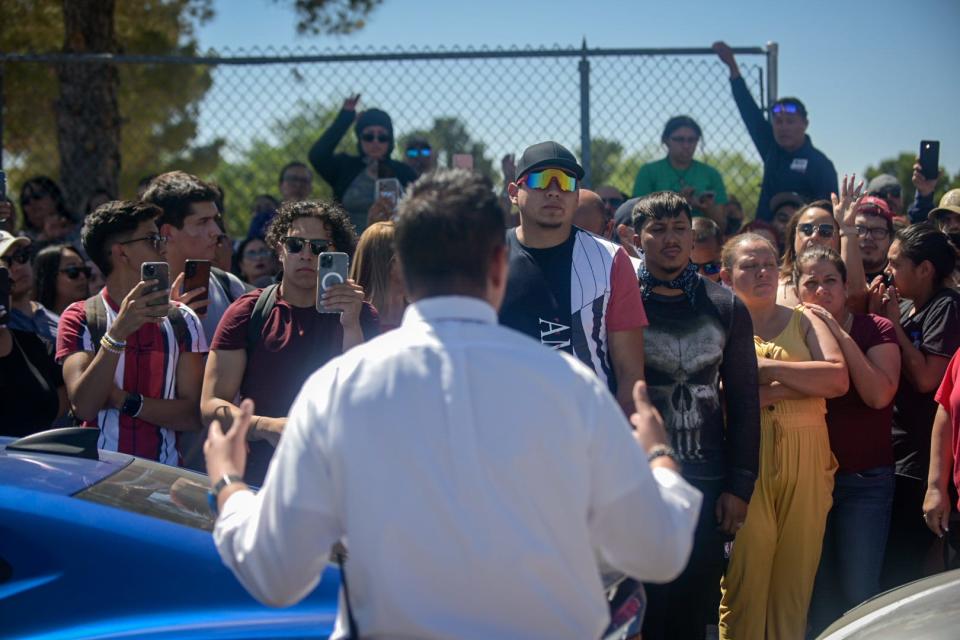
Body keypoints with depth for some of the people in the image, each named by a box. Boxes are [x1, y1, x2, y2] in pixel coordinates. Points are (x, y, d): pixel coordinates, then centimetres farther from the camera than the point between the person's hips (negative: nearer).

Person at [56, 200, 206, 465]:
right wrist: (118, 332, -18)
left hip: (164, 472, 2)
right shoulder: (79, 318, 2)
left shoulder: (182, 320, 8)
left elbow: (194, 414, 2)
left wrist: (125, 401, -9)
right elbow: (83, 407, -11)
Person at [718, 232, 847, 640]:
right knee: (744, 584, -3)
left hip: (806, 467, 3)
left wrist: (767, 368, -8)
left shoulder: (803, 320, 14)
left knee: (796, 581, 5)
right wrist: (806, 382, -10)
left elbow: (838, 378, -2)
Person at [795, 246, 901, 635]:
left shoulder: (875, 330, -2)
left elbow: (879, 395, -18)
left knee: (858, 591, -4)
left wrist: (840, 335, -17)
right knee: (816, 589, 9)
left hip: (864, 480, -2)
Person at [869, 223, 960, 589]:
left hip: (920, 460, -9)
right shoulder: (904, 307, 13)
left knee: (900, 565, -6)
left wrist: (895, 325, -11)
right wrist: (875, 318, 3)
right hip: (893, 452, 9)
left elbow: (926, 378, -19)